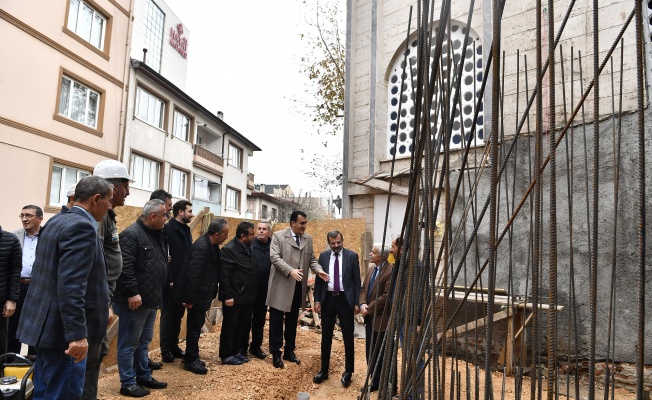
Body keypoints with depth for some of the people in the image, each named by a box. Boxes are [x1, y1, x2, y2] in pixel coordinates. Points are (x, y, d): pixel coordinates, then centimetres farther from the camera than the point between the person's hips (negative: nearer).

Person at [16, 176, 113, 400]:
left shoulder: (57, 221, 12)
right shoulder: (81, 226, -19)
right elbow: (71, 285, -26)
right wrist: (78, 334, -25)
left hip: (45, 324, 10)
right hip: (61, 330, -10)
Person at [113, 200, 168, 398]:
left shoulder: (157, 235, 12)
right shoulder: (131, 234, -17)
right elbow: (125, 267, -23)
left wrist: (164, 286, 17)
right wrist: (132, 293, -25)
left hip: (151, 299, 9)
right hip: (134, 300, -9)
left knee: (143, 341, 19)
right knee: (129, 342, 5)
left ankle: (144, 376, 31)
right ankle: (128, 383, 16)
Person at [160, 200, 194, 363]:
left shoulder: (186, 229, 11)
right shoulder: (168, 229, -14)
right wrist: (169, 280, -20)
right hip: (172, 282, -8)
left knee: (178, 315, 16)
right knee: (168, 315, 6)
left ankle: (174, 346, 29)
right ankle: (165, 349, 20)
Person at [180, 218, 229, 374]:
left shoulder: (212, 245, 3)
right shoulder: (201, 247, -26)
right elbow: (193, 275, -26)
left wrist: (210, 295, 13)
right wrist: (189, 299, -22)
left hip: (203, 294, 9)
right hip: (197, 295, -9)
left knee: (196, 326, 19)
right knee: (194, 327, 5)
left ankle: (191, 357, 33)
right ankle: (190, 361, 20)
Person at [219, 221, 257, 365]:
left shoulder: (249, 247, 8)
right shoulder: (229, 249, -16)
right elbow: (224, 275, -18)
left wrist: (252, 293, 12)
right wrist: (227, 296, -19)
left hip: (247, 296, 8)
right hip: (234, 297, -8)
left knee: (243, 326, 16)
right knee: (230, 326, 6)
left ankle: (237, 351, 30)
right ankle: (226, 355, 18)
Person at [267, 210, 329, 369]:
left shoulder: (308, 239, 7)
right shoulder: (278, 236, -7)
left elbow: (311, 259, 8)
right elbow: (274, 257, -16)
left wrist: (319, 270, -12)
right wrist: (290, 270, -28)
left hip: (298, 287, 5)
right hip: (281, 285, -4)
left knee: (292, 321, 16)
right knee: (276, 321, 6)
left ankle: (289, 351, 30)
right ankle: (276, 353, 20)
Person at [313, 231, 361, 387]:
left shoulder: (352, 256, -5)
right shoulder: (323, 256, 2)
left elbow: (357, 280, -3)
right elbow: (318, 279, 6)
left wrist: (357, 302, -6)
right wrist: (317, 300, 0)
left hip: (345, 299, -2)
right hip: (328, 298, 2)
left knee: (348, 336, 7)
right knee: (326, 336, 12)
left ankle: (348, 371, 22)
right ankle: (324, 370, 25)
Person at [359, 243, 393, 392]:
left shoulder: (390, 271, -19)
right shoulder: (370, 270, 11)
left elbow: (387, 296, -23)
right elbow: (363, 289, 13)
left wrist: (369, 309, -17)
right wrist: (363, 304, -6)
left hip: (382, 319, -8)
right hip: (370, 318, 9)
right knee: (371, 352, 16)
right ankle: (376, 381, 32)